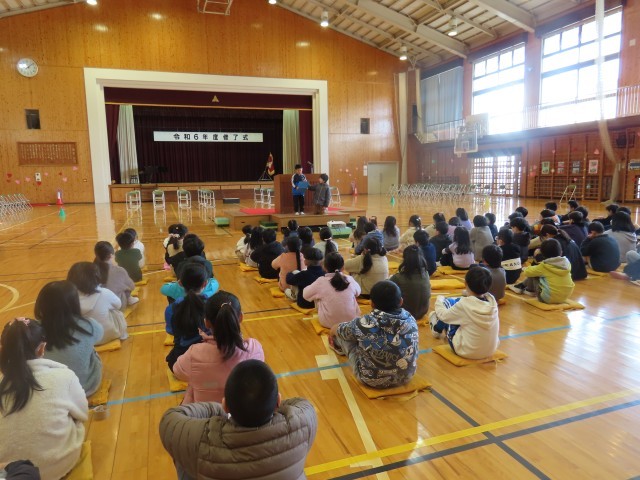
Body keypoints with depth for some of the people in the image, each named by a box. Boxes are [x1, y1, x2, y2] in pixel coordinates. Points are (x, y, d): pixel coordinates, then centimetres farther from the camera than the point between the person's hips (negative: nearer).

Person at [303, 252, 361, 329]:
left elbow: (305, 295, 3)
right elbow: (358, 292, 15)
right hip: (350, 321, 1)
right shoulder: (350, 280, -9)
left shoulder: (321, 282, -14)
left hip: (328, 323, 0)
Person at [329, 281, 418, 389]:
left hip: (371, 380, -4)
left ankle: (338, 345, 50)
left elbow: (337, 329, -3)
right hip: (406, 377, 4)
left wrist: (332, 333, 24)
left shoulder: (365, 323, -25)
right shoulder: (410, 319, -14)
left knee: (343, 335, 15)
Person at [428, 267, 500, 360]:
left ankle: (437, 330, 34)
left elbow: (443, 315, -6)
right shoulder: (492, 300, -11)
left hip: (467, 351, -5)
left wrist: (439, 300, 11)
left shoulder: (464, 304, -24)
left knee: (448, 303, 7)